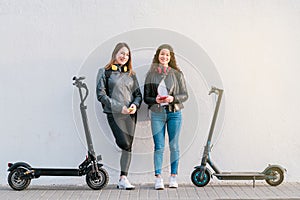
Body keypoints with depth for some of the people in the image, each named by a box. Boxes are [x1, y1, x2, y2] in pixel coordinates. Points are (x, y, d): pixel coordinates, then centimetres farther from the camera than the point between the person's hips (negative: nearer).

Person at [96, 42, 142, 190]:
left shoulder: (131, 74, 15)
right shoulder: (105, 72, 3)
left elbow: (138, 94, 17)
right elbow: (101, 95, -4)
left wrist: (135, 105, -6)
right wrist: (119, 107, -12)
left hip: (130, 114, 4)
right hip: (114, 114, -4)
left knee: (128, 147, 1)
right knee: (124, 143, -16)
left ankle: (123, 179, 8)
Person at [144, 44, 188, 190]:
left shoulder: (177, 74, 4)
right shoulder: (151, 74, 6)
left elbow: (185, 95, 5)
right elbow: (146, 97, 7)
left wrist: (173, 98, -14)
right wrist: (155, 100, -13)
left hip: (174, 113, 0)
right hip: (157, 114, 0)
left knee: (174, 146, 5)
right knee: (159, 147, -2)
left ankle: (173, 177, 14)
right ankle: (158, 178, 2)